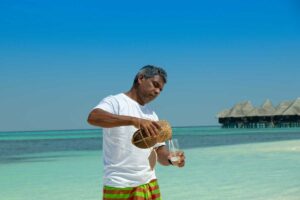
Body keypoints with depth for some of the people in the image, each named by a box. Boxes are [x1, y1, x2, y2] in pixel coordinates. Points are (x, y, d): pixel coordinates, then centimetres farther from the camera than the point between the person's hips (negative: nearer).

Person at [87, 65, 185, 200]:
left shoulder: (152, 114, 18)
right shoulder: (115, 102, -4)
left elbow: (159, 150, 14)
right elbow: (93, 117, -25)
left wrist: (170, 159, -10)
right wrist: (133, 120, -37)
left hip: (150, 185, 7)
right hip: (121, 187, -7)